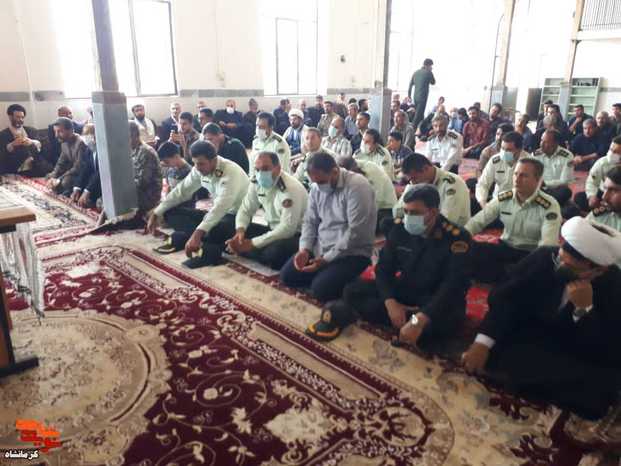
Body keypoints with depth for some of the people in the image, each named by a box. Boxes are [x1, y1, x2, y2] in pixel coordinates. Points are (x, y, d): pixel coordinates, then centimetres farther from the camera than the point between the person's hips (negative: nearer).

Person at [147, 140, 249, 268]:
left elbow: (221, 206, -40)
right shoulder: (199, 169, -5)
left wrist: (197, 234, -50)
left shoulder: (231, 173, -27)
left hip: (237, 217, -8)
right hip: (216, 215, 9)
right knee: (170, 212, -3)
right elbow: (181, 191, 4)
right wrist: (156, 214, -1)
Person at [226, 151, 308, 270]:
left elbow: (287, 229, -30)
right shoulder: (257, 182, -3)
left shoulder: (291, 188, -26)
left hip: (295, 235, -7)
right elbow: (246, 210, 6)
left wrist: (253, 243, -29)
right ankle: (270, 260, -5)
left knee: (274, 252, -38)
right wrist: (239, 231, -16)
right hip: (273, 230, 8)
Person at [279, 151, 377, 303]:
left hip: (351, 252, -7)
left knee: (320, 290, -23)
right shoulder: (317, 187, 1)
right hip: (320, 247, 7)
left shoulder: (357, 187, -21)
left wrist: (326, 259, -22)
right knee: (286, 276, 0)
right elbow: (310, 221, 7)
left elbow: (355, 232, -24)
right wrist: (304, 249, -11)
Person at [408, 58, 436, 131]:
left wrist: (409, 96, 17)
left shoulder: (416, 72, 10)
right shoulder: (428, 72, -6)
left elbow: (410, 85, 11)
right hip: (422, 97, -7)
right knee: (418, 115, -5)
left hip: (415, 97, 7)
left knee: (419, 114, 17)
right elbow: (433, 82, 10)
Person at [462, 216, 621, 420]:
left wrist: (585, 309, -36)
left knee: (598, 390, -28)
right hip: (530, 335, 1)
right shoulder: (544, 257, -17)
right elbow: (504, 297, -16)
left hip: (576, 359, -1)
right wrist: (482, 342, -29)